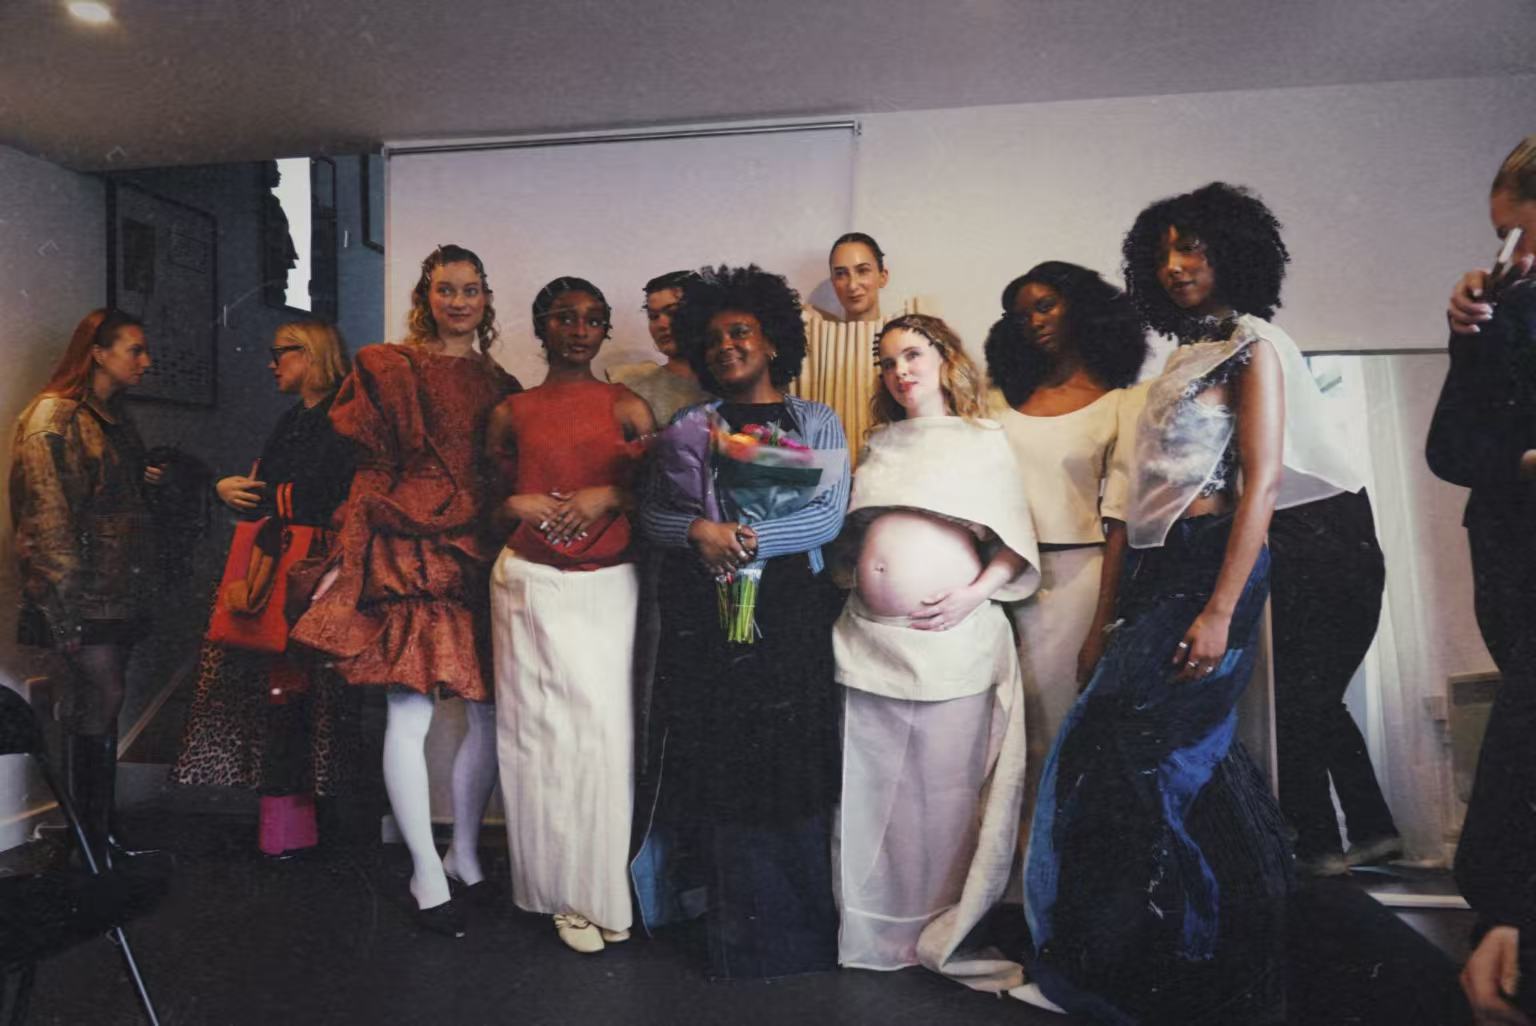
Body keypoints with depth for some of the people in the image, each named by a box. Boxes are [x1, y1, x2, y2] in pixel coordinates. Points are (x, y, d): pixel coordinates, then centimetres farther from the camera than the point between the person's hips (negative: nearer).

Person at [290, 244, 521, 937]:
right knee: (409, 716, -4)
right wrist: (349, 561, -4)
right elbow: (369, 471, 2)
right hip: (408, 550, -4)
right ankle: (426, 873, 11)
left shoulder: (499, 385, 16)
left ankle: (464, 854, 24)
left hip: (479, 554, 4)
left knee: (491, 712, 5)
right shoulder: (388, 368, 6)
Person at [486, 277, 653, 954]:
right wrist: (519, 506, -5)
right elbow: (495, 505, 16)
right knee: (540, 730, 1)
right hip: (531, 586, 1)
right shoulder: (511, 414, 10)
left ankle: (603, 888, 15)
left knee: (605, 730, -4)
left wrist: (608, 497, -13)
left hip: (608, 587, -1)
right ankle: (564, 891, 18)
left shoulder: (628, 408, 6)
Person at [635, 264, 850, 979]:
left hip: (789, 616, -1)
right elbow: (652, 510, 5)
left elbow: (828, 516, -5)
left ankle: (793, 941, 17)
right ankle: (732, 940, 20)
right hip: (702, 619, 2)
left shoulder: (817, 422, 8)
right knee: (716, 774, 4)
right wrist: (700, 530, -15)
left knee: (786, 774, 1)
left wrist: (745, 538, -15)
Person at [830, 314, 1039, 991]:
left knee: (946, 787, 1)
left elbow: (1015, 542, 0)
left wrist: (975, 594, -14)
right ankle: (879, 926, 23)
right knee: (873, 785, 8)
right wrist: (847, 577, 6)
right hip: (869, 636, 4)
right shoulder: (879, 446, 17)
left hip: (953, 636, -3)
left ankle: (945, 932, 18)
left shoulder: (985, 441, 6)